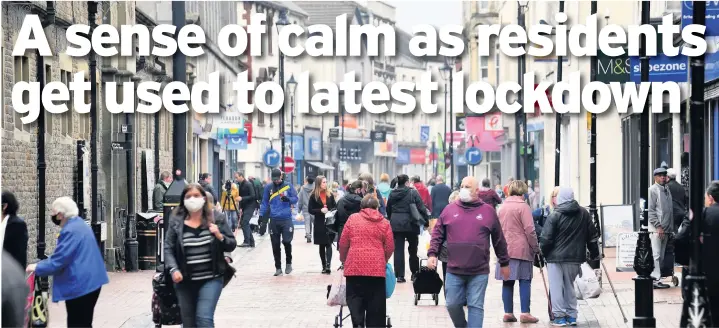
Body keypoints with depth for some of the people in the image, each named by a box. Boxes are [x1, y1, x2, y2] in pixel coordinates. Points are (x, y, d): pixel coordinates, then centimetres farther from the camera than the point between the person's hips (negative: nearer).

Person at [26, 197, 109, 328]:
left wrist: (37, 267, -6)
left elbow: (58, 260, -20)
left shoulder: (70, 231, -19)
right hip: (90, 282, 10)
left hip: (80, 285, -10)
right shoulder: (80, 224, 13)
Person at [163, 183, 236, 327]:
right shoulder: (175, 221, 1)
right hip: (185, 281, 2)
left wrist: (220, 236, -16)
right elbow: (168, 248, 0)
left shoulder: (217, 218, 0)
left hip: (211, 279, -2)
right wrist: (173, 269, -14)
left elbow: (232, 245, 4)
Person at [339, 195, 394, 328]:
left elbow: (343, 243, 8)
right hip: (377, 268, 1)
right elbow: (390, 247, 8)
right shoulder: (384, 222, 8)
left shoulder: (352, 218, 7)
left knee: (355, 300, 4)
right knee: (376, 307, 7)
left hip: (354, 266, -1)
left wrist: (343, 260, 25)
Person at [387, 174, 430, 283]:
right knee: (413, 249, 13)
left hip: (395, 224, 3)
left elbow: (388, 209, 14)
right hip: (410, 224, -3)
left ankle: (399, 275, -2)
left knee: (398, 250, 2)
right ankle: (414, 273, 21)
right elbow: (421, 208, -8)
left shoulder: (392, 194, 6)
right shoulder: (413, 192, -7)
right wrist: (426, 221, 1)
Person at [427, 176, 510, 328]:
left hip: (479, 272, -2)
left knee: (476, 307, 0)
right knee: (452, 305, 6)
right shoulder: (449, 209, 6)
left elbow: (499, 240, 9)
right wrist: (432, 254, -3)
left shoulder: (488, 211, 3)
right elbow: (437, 234, 9)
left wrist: (504, 263, 13)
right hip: (454, 271, 2)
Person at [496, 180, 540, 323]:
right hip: (521, 249, -6)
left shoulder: (503, 207, 11)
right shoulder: (523, 206, -8)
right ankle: (525, 313, -4)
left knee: (507, 282, 8)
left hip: (505, 249, 6)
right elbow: (530, 230, -12)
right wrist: (536, 247, -3)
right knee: (525, 281, -1)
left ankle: (508, 313, 9)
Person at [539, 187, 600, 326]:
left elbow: (545, 239, -13)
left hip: (556, 257, -5)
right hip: (575, 257, 5)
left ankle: (559, 316, -1)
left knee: (556, 287, 2)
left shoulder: (554, 215, -11)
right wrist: (594, 254, 19)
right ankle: (571, 315, 17)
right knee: (569, 286, 16)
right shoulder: (584, 214, 5)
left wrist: (544, 252, 4)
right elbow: (592, 236, 10)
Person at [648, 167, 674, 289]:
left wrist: (670, 228, 14)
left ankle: (656, 279, 14)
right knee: (656, 255, -9)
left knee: (661, 256, 9)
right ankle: (655, 280, -9)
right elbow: (650, 210, -12)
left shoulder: (667, 190, 16)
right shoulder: (653, 190, -7)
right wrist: (658, 226, -16)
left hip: (665, 229, 8)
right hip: (656, 229, -8)